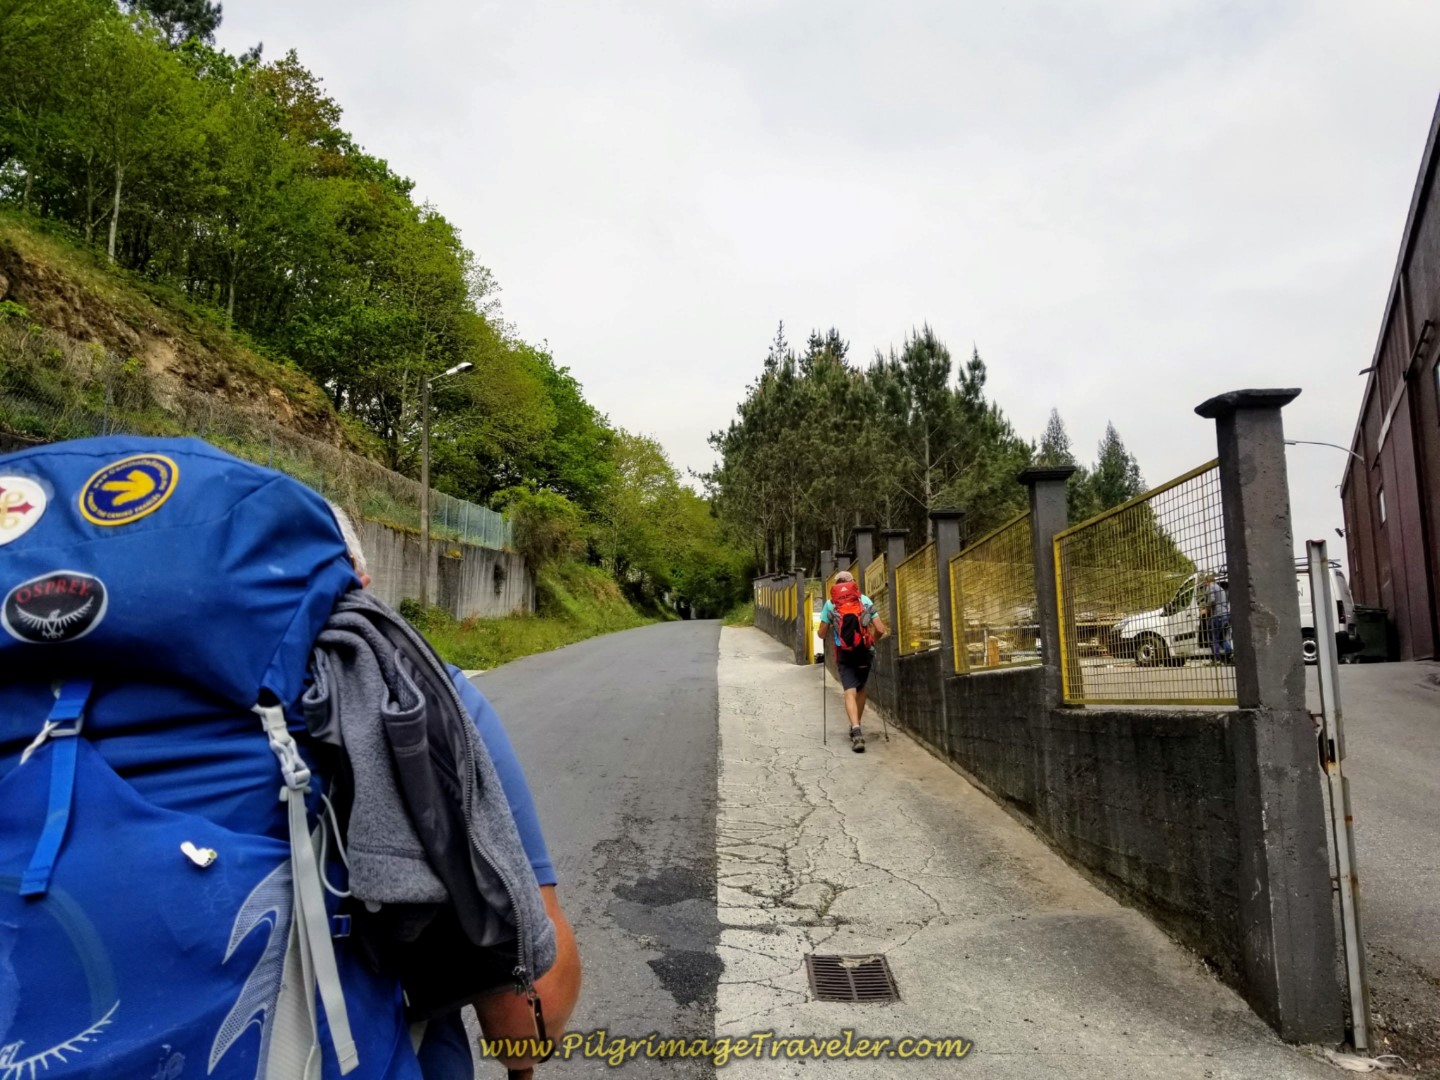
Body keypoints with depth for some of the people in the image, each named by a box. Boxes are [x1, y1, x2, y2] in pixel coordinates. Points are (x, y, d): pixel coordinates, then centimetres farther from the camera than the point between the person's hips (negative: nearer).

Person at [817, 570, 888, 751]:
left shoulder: (830, 603, 1)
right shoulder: (866, 600, 4)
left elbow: (822, 633, 4)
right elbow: (881, 629, 0)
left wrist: (831, 634, 26)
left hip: (844, 653, -2)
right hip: (864, 651, 2)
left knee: (850, 692, -5)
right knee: (860, 690, 20)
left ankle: (856, 730, -25)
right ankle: (856, 727, 30)